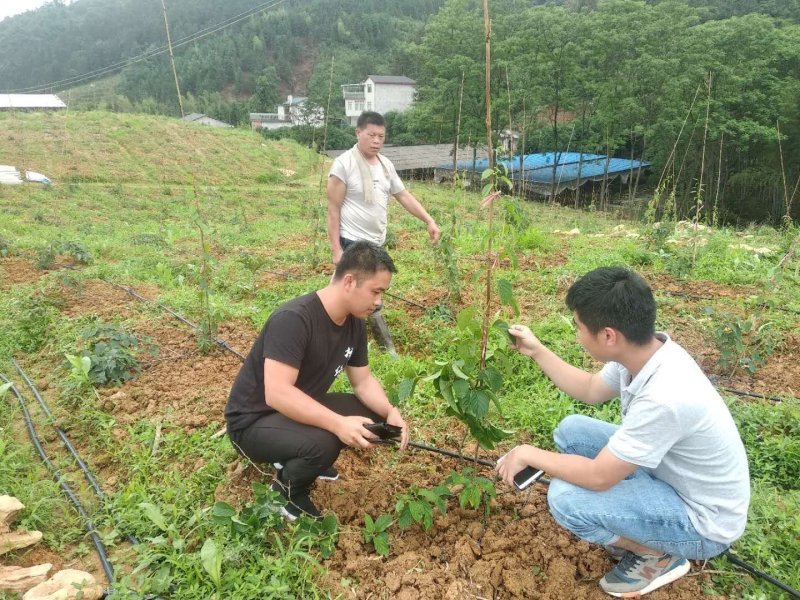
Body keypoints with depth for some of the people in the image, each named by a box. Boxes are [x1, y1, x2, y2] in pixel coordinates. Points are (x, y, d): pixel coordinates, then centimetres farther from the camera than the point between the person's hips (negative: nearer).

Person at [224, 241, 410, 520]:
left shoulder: (354, 323, -3)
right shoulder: (293, 319, -30)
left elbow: (362, 380, 3)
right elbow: (277, 394, -36)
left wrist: (390, 412, -15)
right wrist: (338, 424, -42)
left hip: (302, 409, 8)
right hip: (255, 420, -8)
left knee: (371, 414, -5)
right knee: (322, 443, -34)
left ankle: (300, 460, 12)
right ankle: (286, 491, 0)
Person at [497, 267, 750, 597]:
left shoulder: (665, 397, -38)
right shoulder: (643, 349, -13)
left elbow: (598, 477, -29)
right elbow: (590, 390, 8)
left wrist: (528, 454, -16)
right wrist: (537, 351, 6)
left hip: (701, 520, -8)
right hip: (667, 471, 8)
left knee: (566, 498, -24)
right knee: (571, 430, 4)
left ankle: (658, 557, 3)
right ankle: (635, 531, 15)